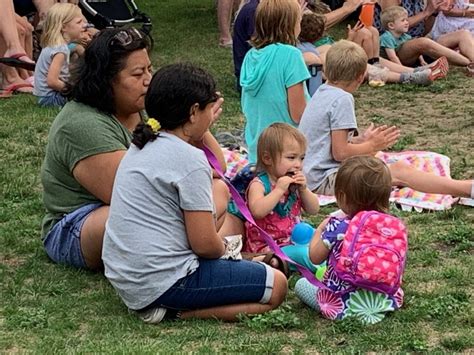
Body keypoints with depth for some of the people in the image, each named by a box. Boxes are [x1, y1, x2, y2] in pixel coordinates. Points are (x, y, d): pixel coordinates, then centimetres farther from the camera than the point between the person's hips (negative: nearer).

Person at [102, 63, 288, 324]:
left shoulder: (140, 147, 11)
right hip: (164, 280, -9)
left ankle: (152, 304, 6)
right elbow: (205, 244, -15)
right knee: (277, 286, -2)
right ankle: (175, 312, -11)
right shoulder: (189, 158, -15)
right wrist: (222, 248, 5)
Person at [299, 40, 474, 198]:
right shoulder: (342, 99, -15)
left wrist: (361, 140, 16)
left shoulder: (322, 92, 13)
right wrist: (372, 146, -5)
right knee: (399, 171, -15)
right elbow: (340, 152, -19)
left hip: (311, 174, 10)